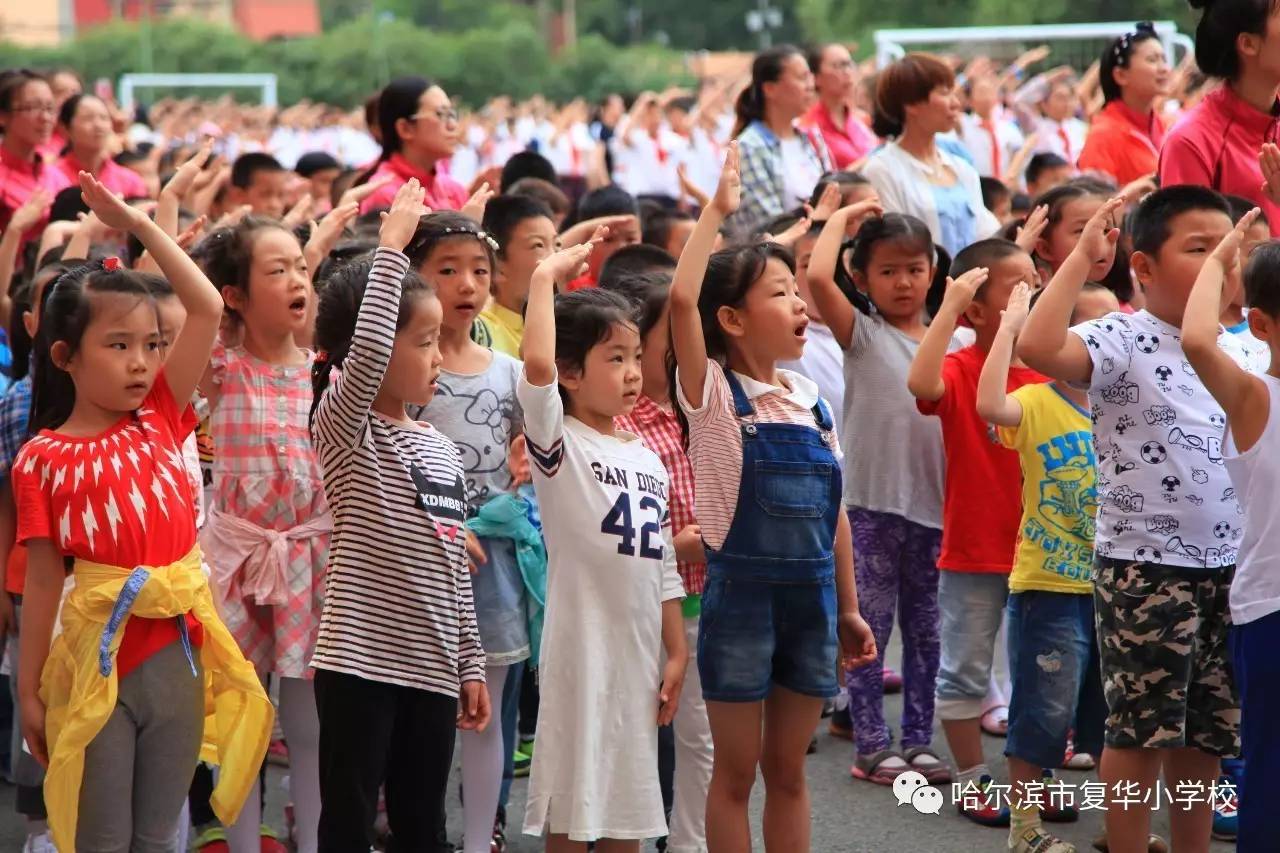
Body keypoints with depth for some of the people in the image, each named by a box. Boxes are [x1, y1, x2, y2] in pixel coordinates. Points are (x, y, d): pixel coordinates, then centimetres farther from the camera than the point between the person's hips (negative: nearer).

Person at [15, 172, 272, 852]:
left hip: (178, 650, 3)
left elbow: (207, 309, -1)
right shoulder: (42, 459, -4)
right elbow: (44, 581, -2)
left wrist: (137, 224, 0)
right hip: (96, 658, -3)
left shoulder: (160, 421, 4)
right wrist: (29, 691, -1)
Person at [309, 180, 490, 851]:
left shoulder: (440, 449, 12)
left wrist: (470, 665, 16)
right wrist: (390, 247, -23)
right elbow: (365, 350, -28)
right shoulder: (343, 428, -7)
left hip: (432, 668, 7)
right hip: (359, 662, -7)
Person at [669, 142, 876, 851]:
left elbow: (833, 508, 13)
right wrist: (717, 210, -19)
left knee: (788, 770, 13)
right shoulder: (714, 392, -8)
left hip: (812, 594, 5)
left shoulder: (811, 399, 8)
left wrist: (847, 608, 13)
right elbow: (682, 300, -25)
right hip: (742, 590, -5)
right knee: (736, 772, 5)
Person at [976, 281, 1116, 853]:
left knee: (1114, 712, 15)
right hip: (1049, 587, -5)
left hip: (1113, 586, 5)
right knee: (1045, 710, 1)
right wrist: (1009, 326, -26)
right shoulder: (1036, 403, -11)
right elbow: (989, 406, -30)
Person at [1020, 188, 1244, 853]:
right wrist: (1081, 257, -27)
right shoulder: (1122, 342, -13)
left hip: (1229, 566, 6)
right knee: (1141, 727, 0)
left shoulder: (1234, 351, 8)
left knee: (1206, 730, 14)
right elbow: (1038, 347, -30)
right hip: (1143, 567, -6)